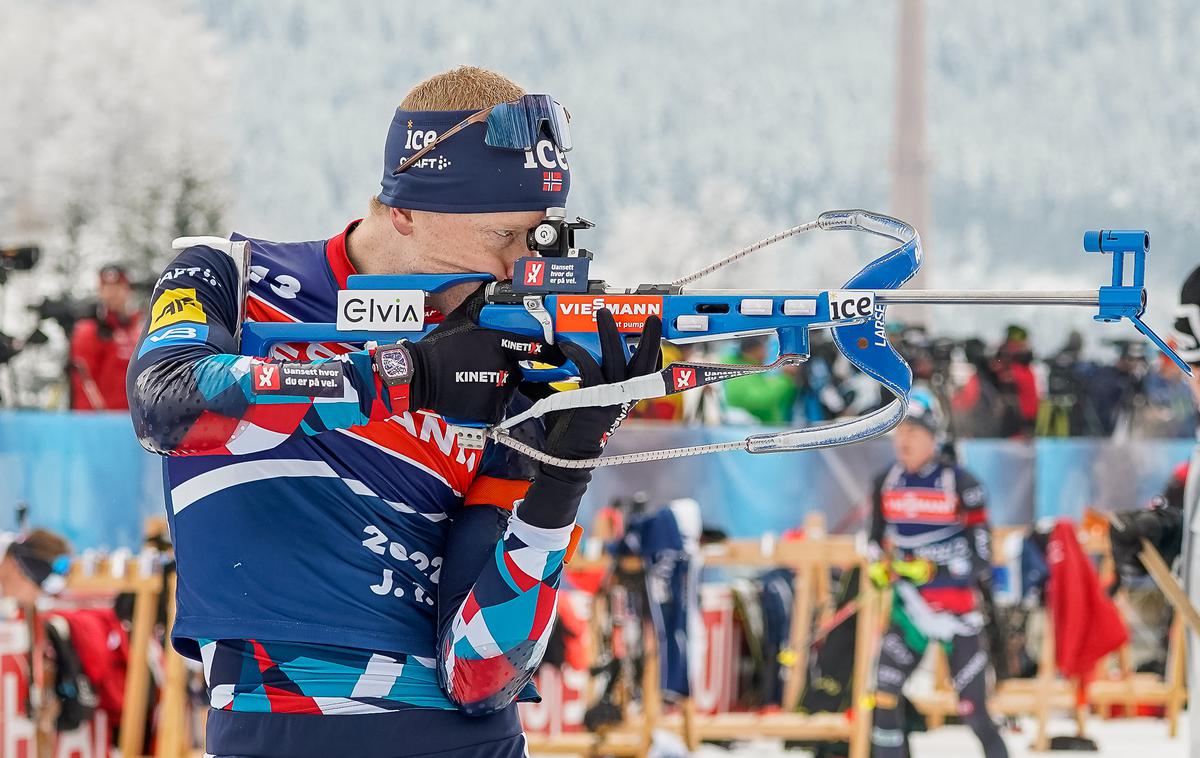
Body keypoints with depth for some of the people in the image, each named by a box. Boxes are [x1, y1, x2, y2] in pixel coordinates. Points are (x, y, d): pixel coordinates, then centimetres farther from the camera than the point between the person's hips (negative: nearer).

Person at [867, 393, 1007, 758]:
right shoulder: (887, 483, 5)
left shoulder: (960, 483, -10)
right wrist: (880, 565, 0)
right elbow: (878, 536, 20)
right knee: (885, 693, -6)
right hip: (909, 605, 5)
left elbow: (979, 551, -12)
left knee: (973, 710, -4)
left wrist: (931, 568, -23)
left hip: (957, 610, -5)